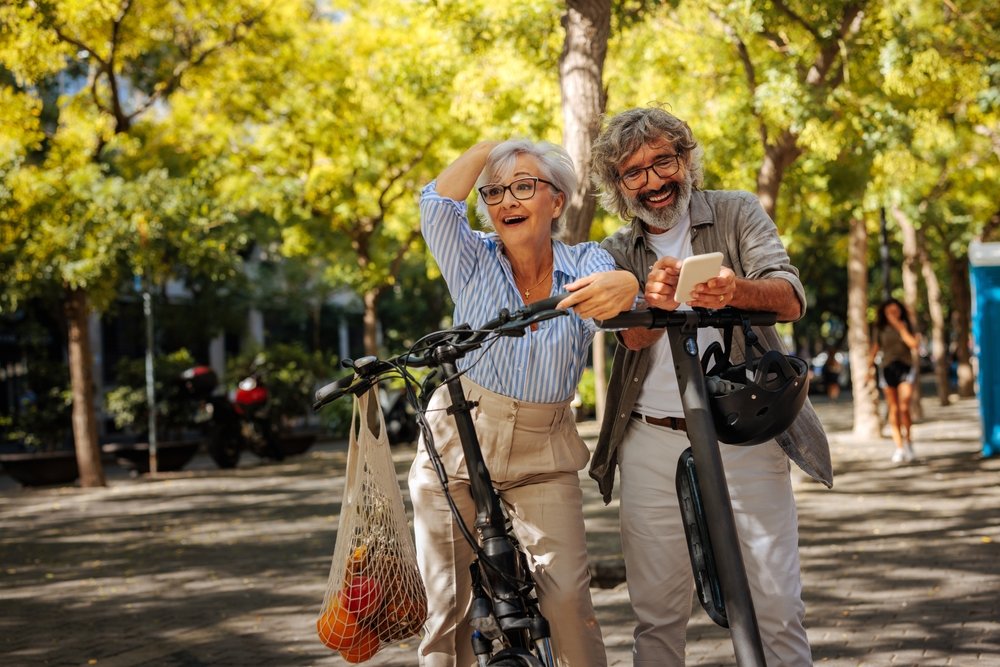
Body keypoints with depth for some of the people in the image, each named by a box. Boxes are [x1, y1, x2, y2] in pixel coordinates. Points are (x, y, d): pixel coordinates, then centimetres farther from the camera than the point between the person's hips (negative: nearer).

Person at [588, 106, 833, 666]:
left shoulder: (736, 213, 4)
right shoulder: (618, 253, 11)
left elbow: (792, 300, -12)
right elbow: (634, 337, -8)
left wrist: (736, 291, -35)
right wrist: (655, 302, -33)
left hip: (745, 438, -2)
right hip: (652, 446, 2)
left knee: (777, 609, -5)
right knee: (657, 613, 7)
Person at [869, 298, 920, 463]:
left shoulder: (906, 327, 6)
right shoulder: (880, 330, 8)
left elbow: (914, 344, -8)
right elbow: (874, 350, 12)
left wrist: (901, 329, -10)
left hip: (905, 368, -1)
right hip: (887, 369, 1)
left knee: (904, 408, -13)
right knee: (893, 409, -1)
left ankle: (908, 442, 7)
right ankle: (899, 448, 1)